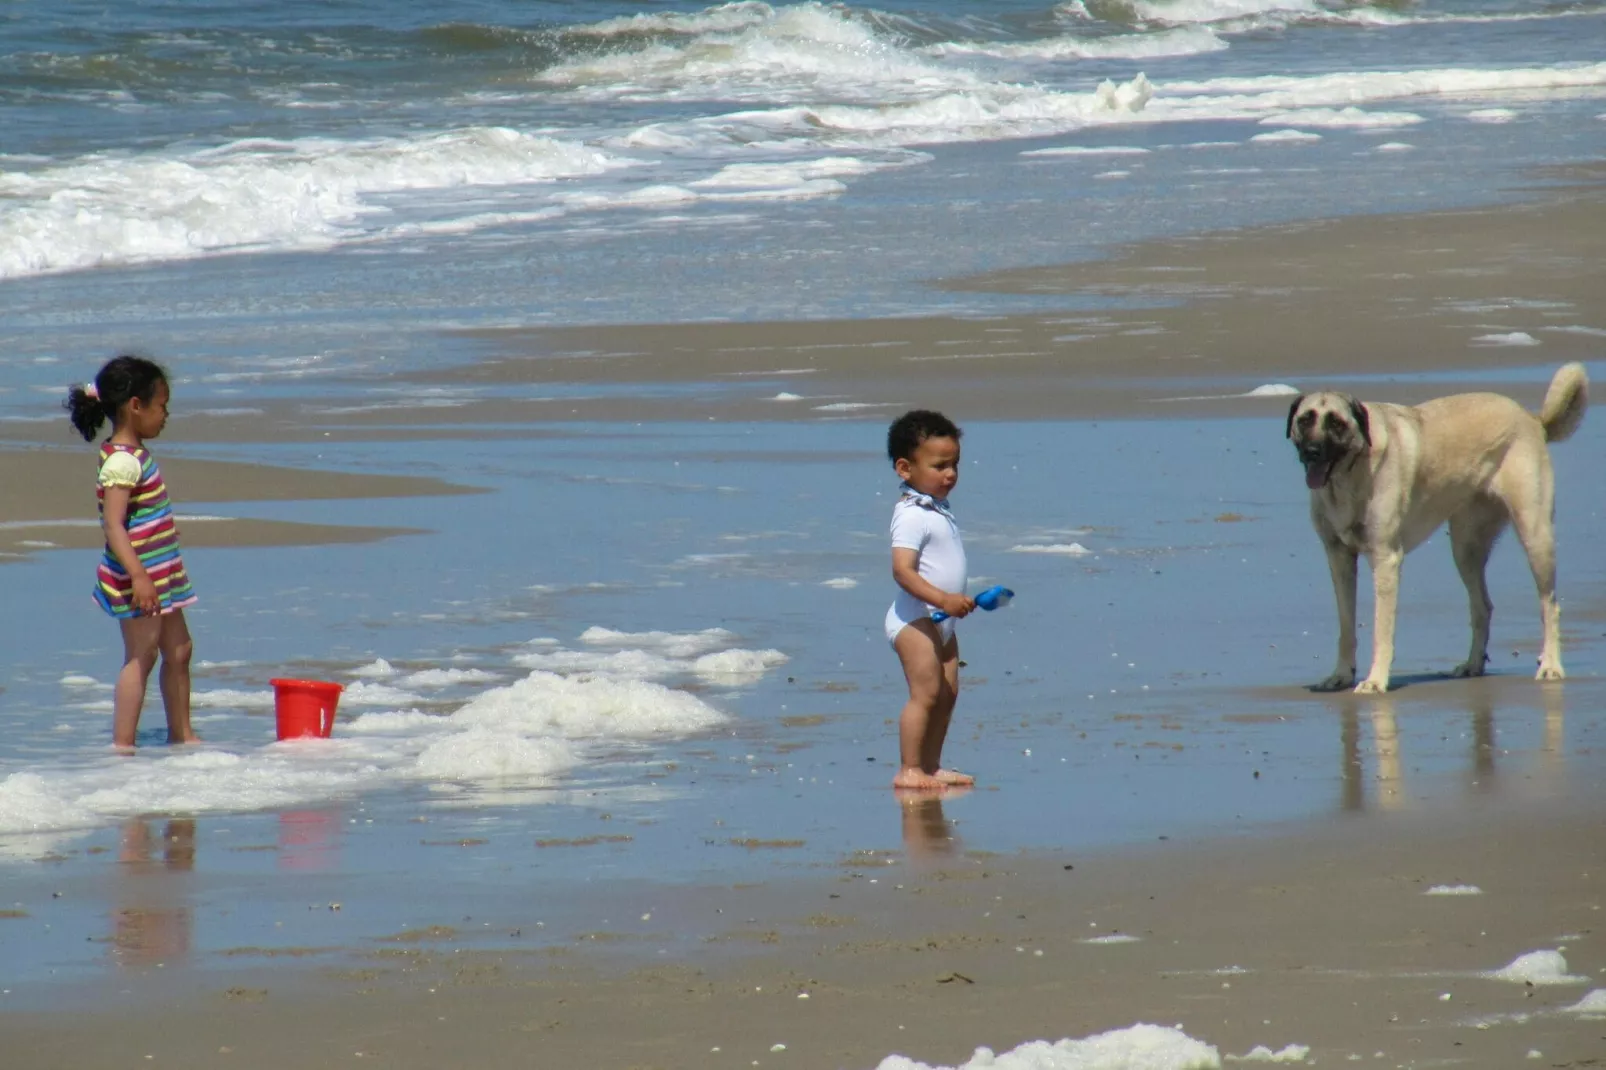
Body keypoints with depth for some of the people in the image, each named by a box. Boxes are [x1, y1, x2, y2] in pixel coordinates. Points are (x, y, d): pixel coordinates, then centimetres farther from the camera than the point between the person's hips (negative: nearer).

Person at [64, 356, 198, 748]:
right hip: (137, 577, -10)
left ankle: (181, 734, 28)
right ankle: (122, 745, -4)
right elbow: (113, 523, -28)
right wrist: (137, 575, -35)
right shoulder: (122, 462, -20)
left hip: (159, 576, 10)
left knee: (178, 650, 17)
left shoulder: (135, 455, 11)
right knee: (141, 655, -7)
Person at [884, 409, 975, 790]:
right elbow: (903, 570, -27)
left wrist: (957, 601, 18)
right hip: (915, 619, -10)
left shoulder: (938, 511, 13)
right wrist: (942, 599, -35)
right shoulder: (912, 516, -18)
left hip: (940, 622, 10)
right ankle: (909, 770, -12)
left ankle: (930, 766, 18)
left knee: (946, 693, 11)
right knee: (925, 693, -13)